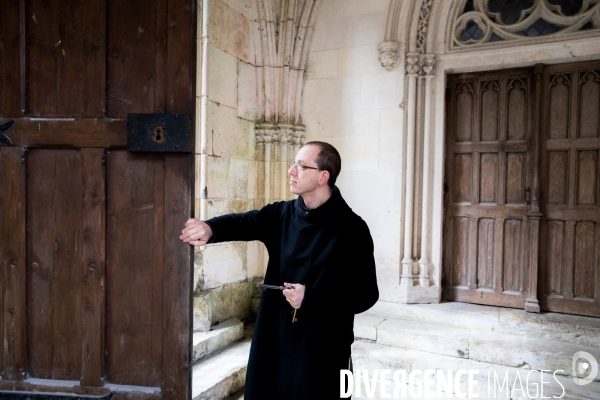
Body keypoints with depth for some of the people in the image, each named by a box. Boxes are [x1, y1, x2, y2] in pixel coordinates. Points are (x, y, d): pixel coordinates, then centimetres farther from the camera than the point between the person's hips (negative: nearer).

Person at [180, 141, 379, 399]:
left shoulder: (351, 229, -11)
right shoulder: (282, 214, 4)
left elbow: (366, 294, -12)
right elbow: (244, 223, -12)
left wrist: (311, 298, -19)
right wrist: (210, 229, -33)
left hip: (322, 347, -4)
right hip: (274, 339, 5)